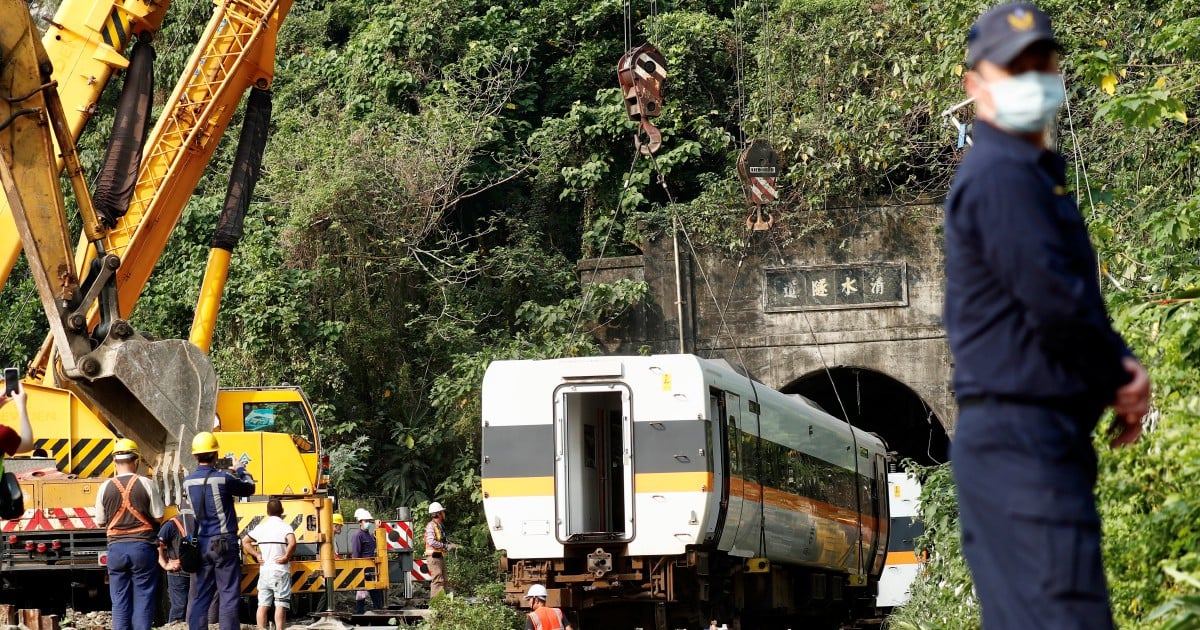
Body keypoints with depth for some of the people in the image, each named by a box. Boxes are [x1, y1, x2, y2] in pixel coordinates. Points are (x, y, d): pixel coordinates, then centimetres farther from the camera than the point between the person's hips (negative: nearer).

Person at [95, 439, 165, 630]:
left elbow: (100, 522, 6)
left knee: (120, 601, 8)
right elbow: (158, 517, -4)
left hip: (116, 548, 2)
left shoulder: (105, 487, -1)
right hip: (143, 546, -2)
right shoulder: (146, 485, -7)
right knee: (143, 598, 3)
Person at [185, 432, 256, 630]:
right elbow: (249, 488, 5)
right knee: (229, 595, -2)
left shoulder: (188, 482, 2)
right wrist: (240, 470, 22)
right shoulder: (223, 479, -11)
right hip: (224, 543, -5)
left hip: (200, 545, 5)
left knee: (199, 598, 7)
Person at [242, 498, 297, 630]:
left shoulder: (260, 527, 8)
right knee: (281, 605, -5)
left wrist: (256, 555, 12)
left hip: (264, 570, 4)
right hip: (280, 570, -4)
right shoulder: (285, 527, -8)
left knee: (263, 605, 6)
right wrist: (286, 557, -12)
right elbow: (292, 543, -26)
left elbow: (245, 542, 15)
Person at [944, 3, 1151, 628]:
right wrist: (1119, 381, -4)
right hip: (1025, 441, -10)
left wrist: (1122, 366, 4)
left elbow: (1081, 298, 23)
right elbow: (1056, 301, -20)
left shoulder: (1035, 173, 21)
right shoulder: (1002, 176, -12)